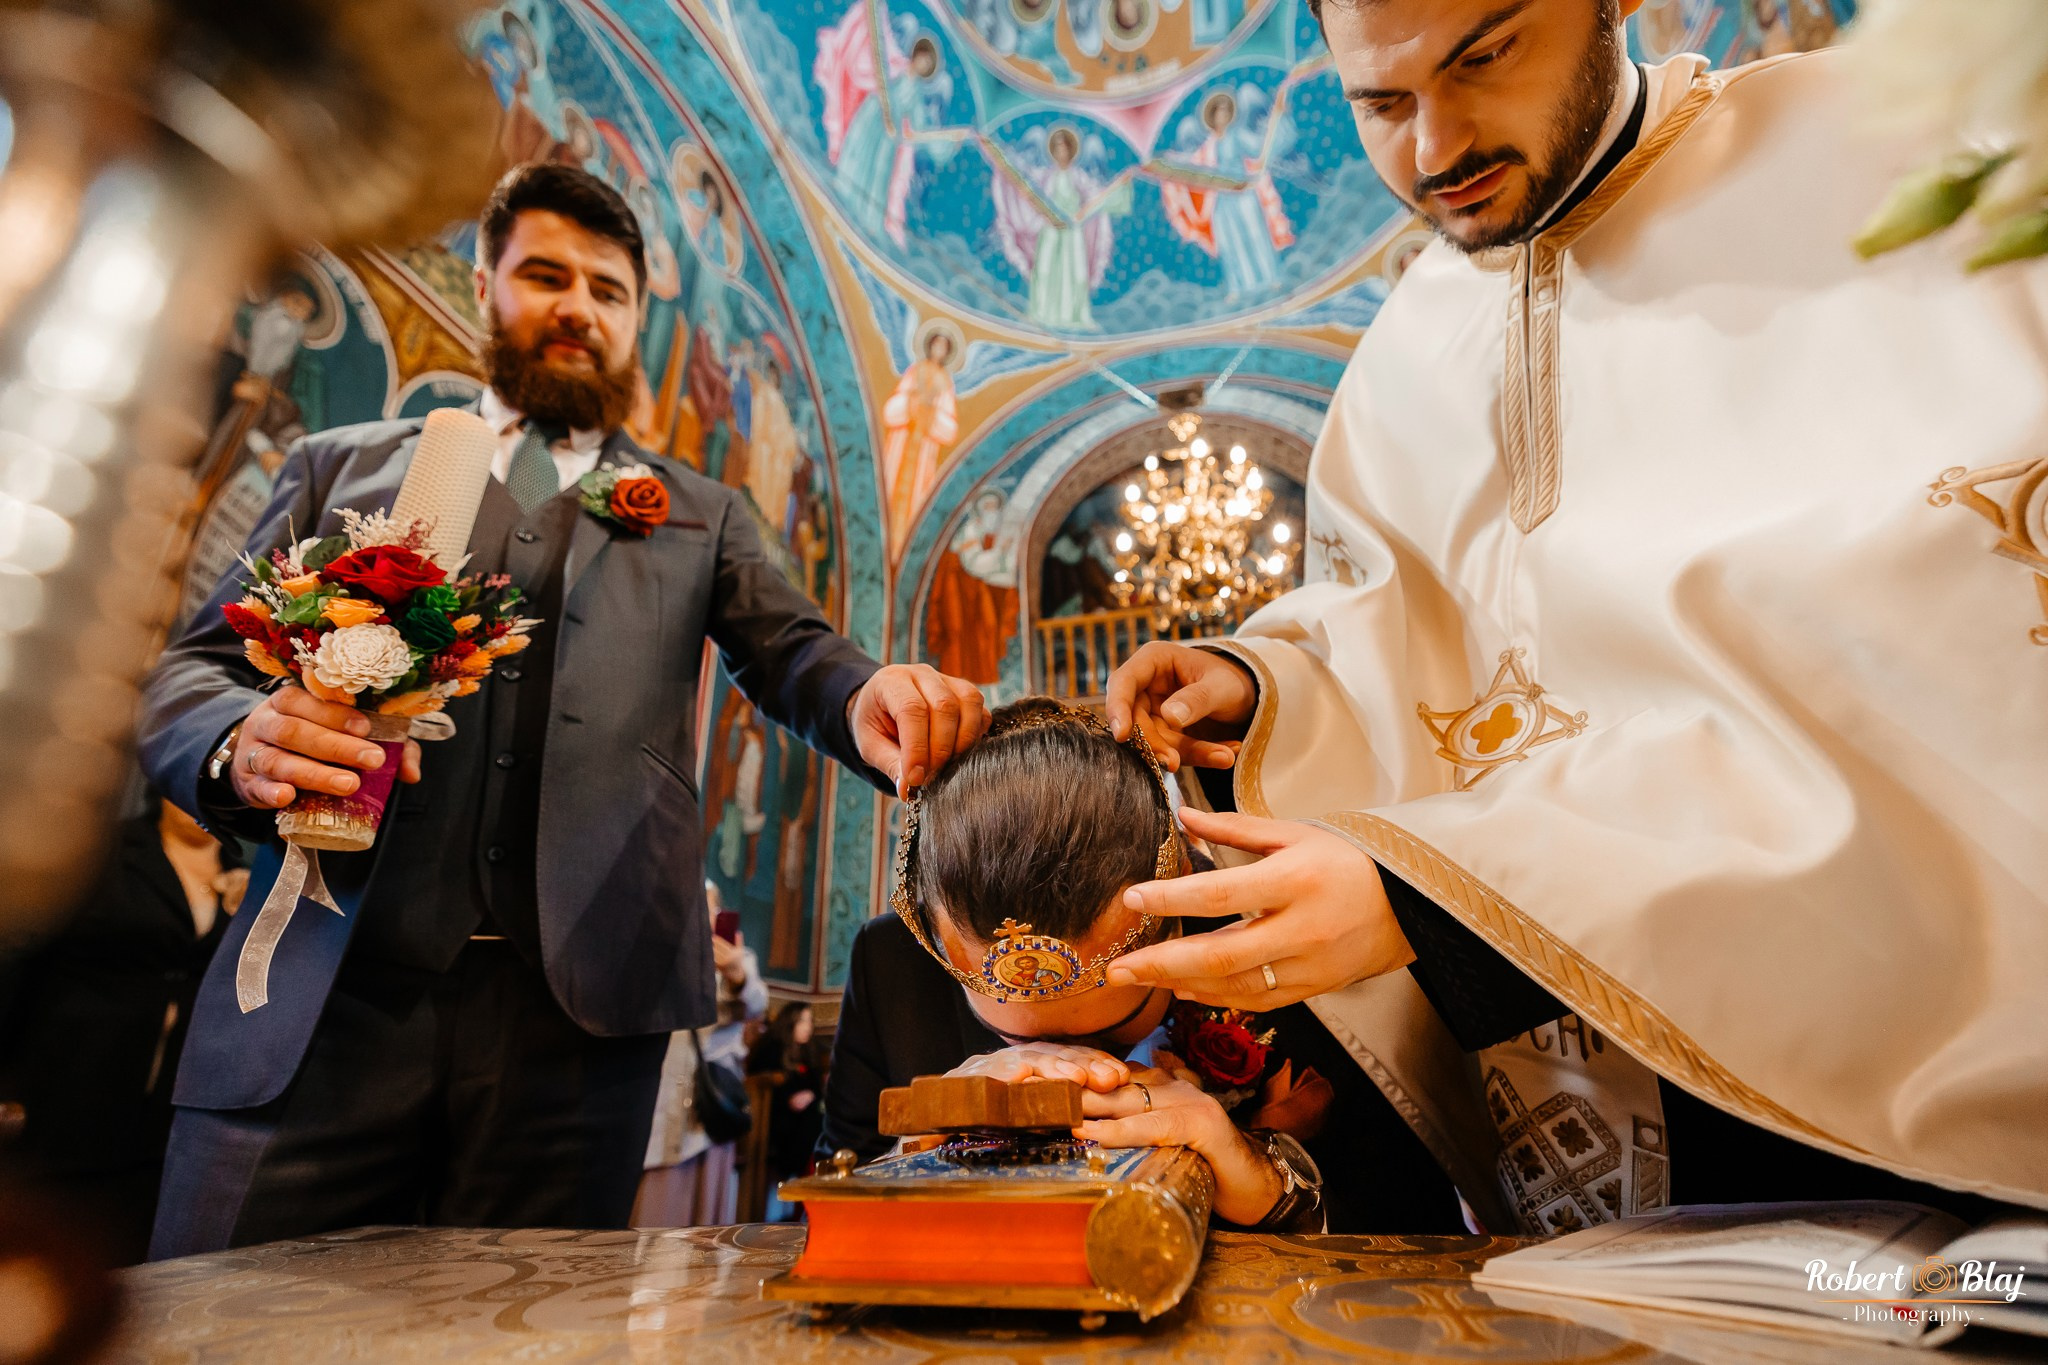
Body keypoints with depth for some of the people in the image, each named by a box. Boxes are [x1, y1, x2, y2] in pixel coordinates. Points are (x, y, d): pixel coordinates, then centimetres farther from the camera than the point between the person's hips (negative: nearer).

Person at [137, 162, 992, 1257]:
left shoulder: (697, 516, 20)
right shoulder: (340, 467, 19)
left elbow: (791, 656, 5)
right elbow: (190, 671, 14)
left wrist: (871, 698, -19)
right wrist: (241, 745, -11)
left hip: (573, 1004, 0)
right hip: (321, 993, 1)